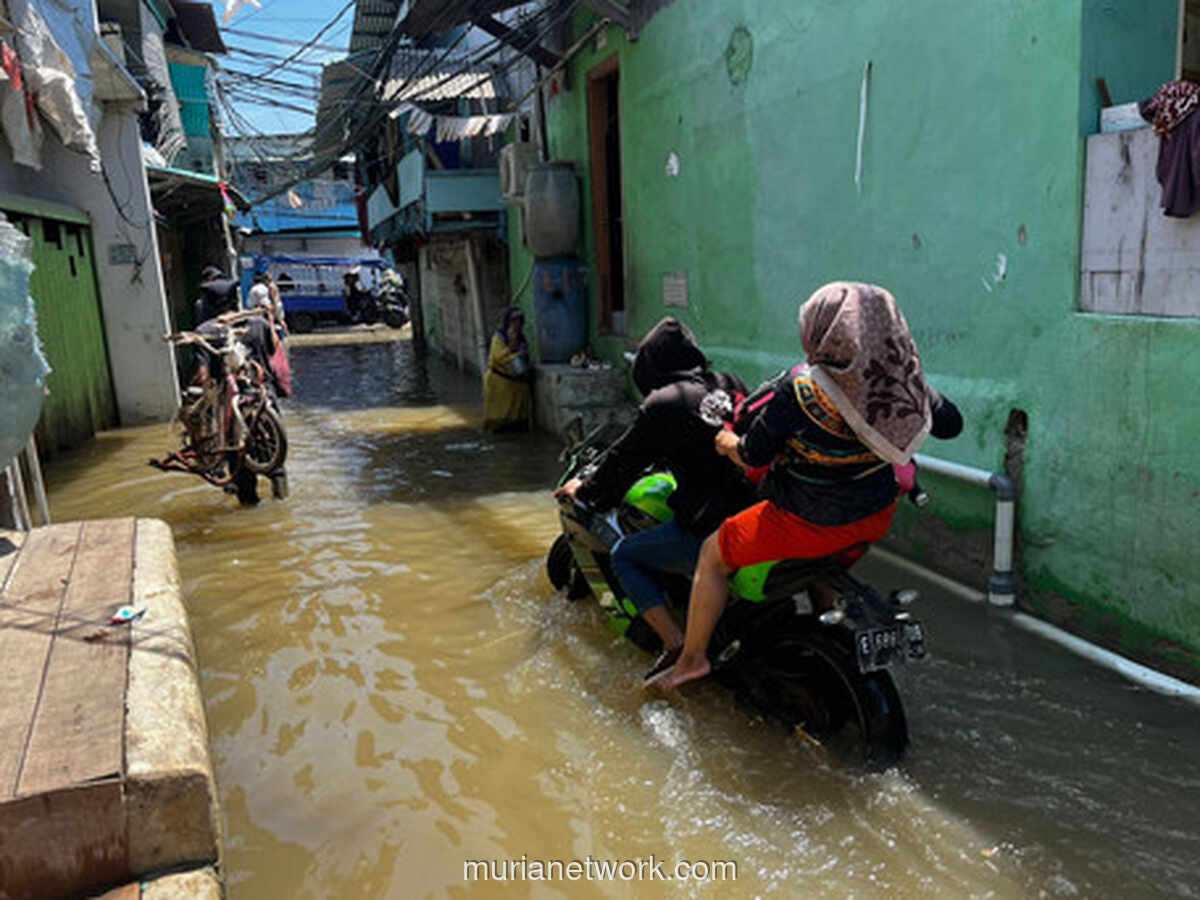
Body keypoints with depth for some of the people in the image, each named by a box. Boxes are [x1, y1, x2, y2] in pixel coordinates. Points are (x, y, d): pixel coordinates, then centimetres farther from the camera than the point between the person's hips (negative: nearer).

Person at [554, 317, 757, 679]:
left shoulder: (662, 405, -10)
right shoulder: (731, 385, 10)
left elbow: (624, 461, 2)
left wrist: (583, 490, 21)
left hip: (710, 529, -8)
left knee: (623, 555, 10)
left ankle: (675, 644, -1)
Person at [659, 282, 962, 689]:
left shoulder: (798, 389, -24)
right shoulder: (903, 381, -8)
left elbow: (752, 455, -15)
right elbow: (950, 423, 7)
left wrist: (728, 443, 8)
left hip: (810, 524, -5)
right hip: (878, 516, 6)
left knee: (713, 556, 15)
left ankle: (692, 658, 25)